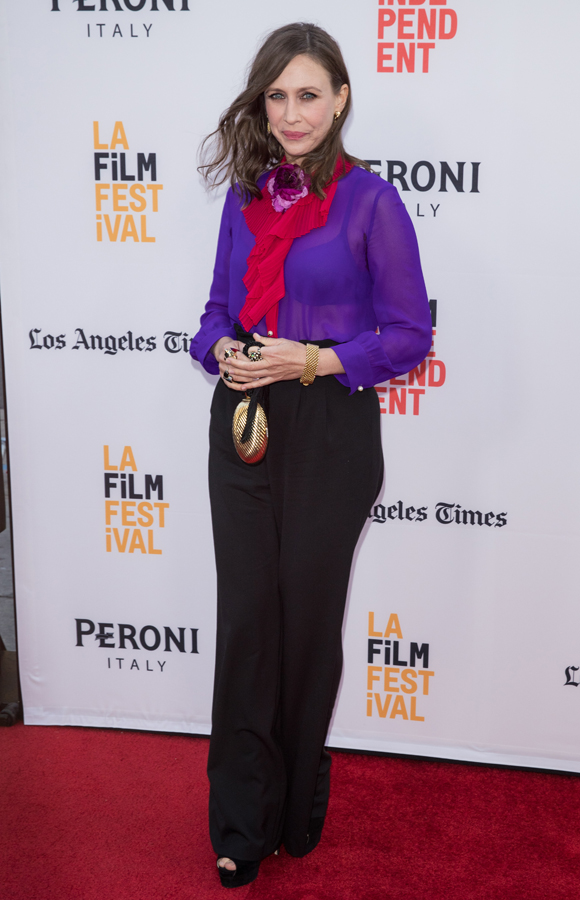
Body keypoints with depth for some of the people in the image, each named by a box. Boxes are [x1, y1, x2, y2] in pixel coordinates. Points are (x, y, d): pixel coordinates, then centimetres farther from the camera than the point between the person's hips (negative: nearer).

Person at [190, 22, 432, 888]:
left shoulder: (370, 200, -6)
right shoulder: (246, 197, 9)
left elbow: (411, 333, -7)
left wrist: (315, 360, -18)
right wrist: (223, 350, -7)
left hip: (330, 432, -4)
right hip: (243, 421, 4)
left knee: (308, 616, 8)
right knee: (245, 615, 5)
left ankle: (296, 812, 29)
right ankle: (241, 824, 20)